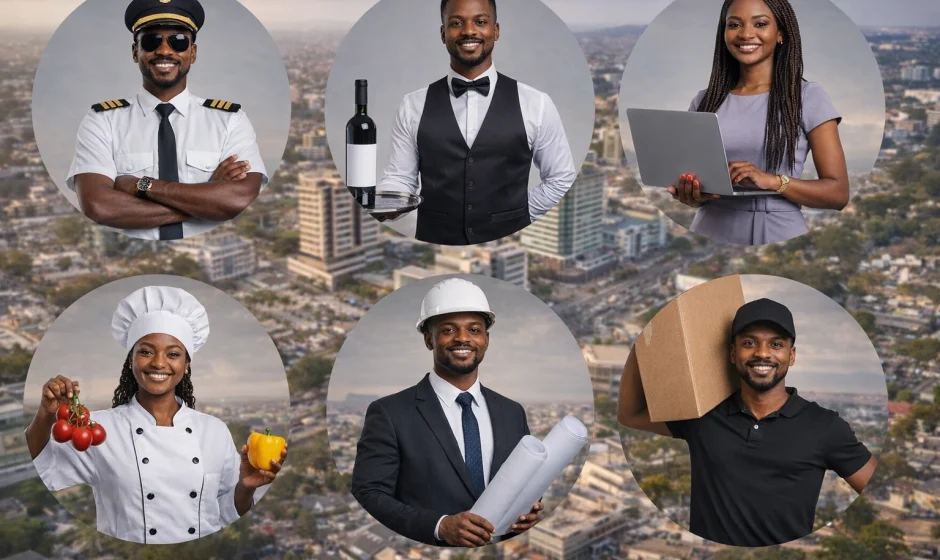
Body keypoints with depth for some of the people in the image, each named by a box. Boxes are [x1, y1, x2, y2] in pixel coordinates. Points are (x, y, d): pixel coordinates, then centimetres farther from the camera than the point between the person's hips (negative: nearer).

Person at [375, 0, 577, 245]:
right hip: (434, 249, 1)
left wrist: (515, 218, 0)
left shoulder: (535, 104, -2)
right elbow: (400, 177, 2)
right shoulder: (413, 106, 0)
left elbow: (562, 179, 6)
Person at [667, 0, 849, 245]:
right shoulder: (704, 101, 7)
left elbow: (838, 193, -6)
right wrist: (692, 195, -12)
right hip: (710, 234, 3)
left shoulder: (809, 96, -2)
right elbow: (689, 175, 12)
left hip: (778, 236, -2)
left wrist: (773, 181, -21)